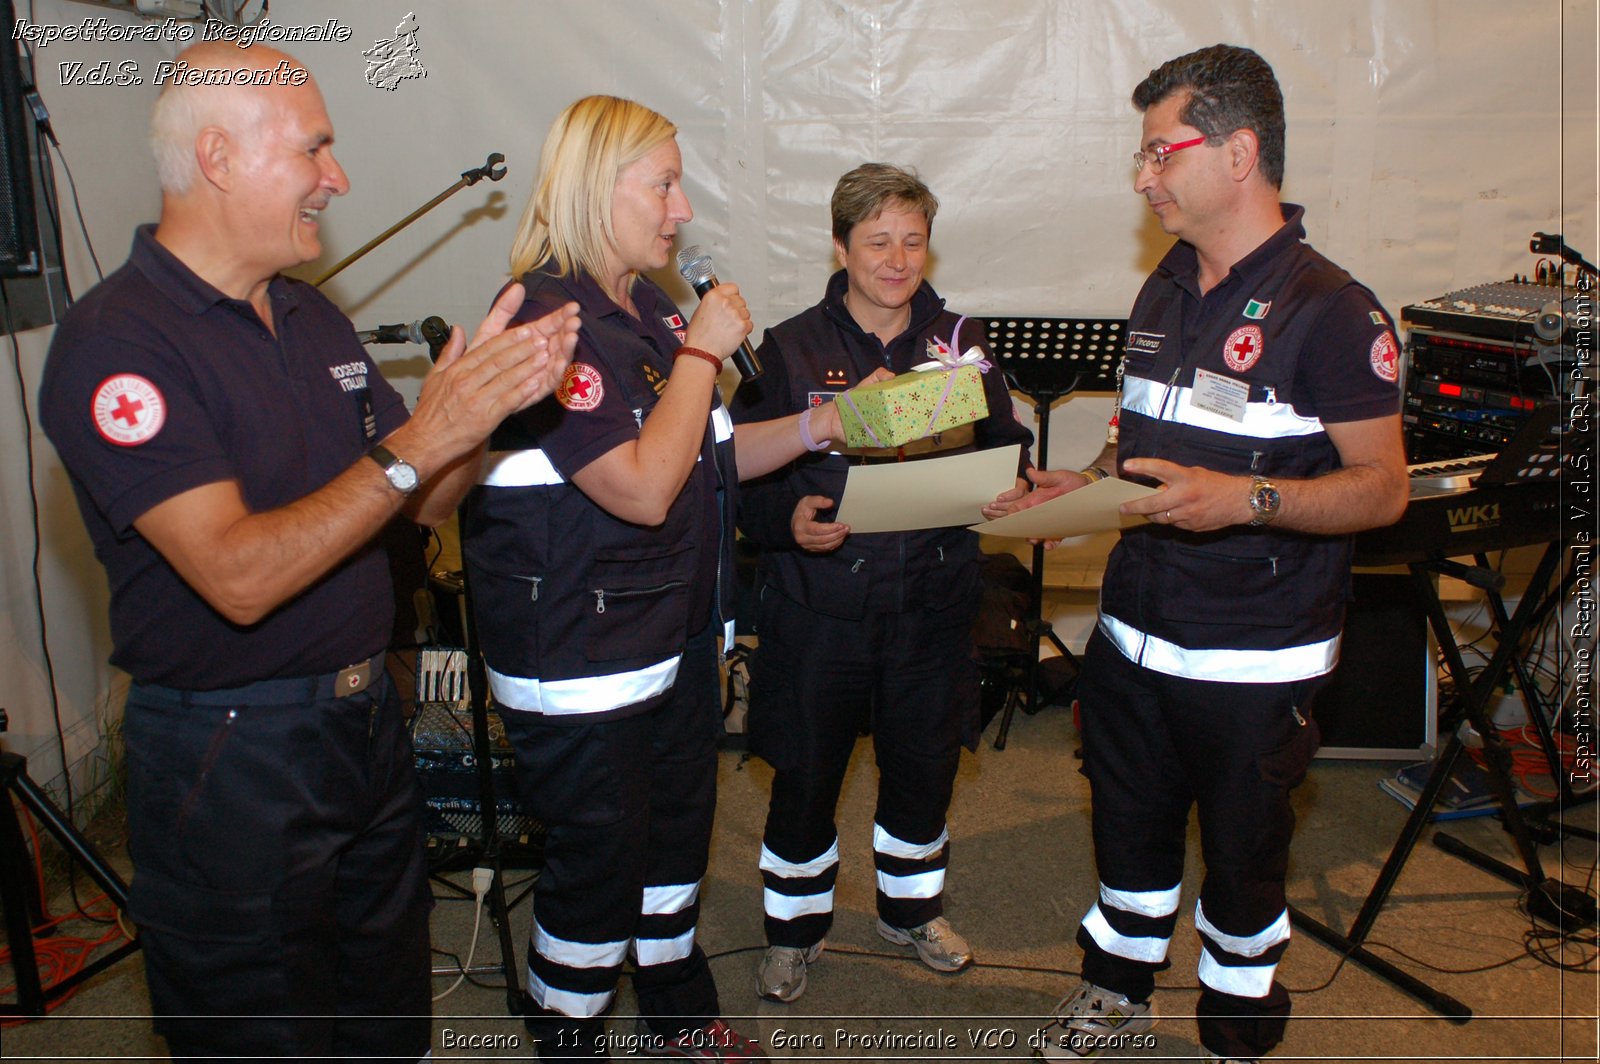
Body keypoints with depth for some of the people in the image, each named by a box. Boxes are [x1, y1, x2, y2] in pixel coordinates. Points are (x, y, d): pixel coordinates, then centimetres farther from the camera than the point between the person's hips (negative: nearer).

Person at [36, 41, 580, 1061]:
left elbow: (426, 505, 8)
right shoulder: (115, 341, -17)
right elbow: (240, 576, -26)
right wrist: (419, 440, -29)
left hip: (369, 720, 7)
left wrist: (492, 395, -10)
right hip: (232, 757, -7)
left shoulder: (313, 317, 8)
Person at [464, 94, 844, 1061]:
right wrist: (703, 352, -18)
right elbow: (642, 487, -27)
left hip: (679, 636, 9)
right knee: (595, 870, 7)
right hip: (583, 657, -9)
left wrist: (821, 426, 2)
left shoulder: (654, 308, 9)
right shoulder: (548, 321, -20)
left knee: (677, 834, 23)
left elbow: (707, 457, 15)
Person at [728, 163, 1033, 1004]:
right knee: (805, 775, 8)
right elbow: (742, 475, -3)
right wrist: (787, 518, -22)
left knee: (924, 766, 16)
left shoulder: (962, 342, 5)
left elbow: (1006, 454, 8)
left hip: (932, 603, 3)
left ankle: (911, 907, 43)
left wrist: (1015, 492, -14)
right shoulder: (790, 350, -3)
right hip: (819, 608, -2)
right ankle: (795, 926, 33)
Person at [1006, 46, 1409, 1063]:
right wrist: (1089, 481, 2)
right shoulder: (1165, 291, 9)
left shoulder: (1330, 308, -14)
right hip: (1135, 630, 7)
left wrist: (1246, 498, -31)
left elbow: (1383, 487, -16)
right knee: (1130, 821, 20)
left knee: (1242, 853, 11)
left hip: (1253, 656, -6)